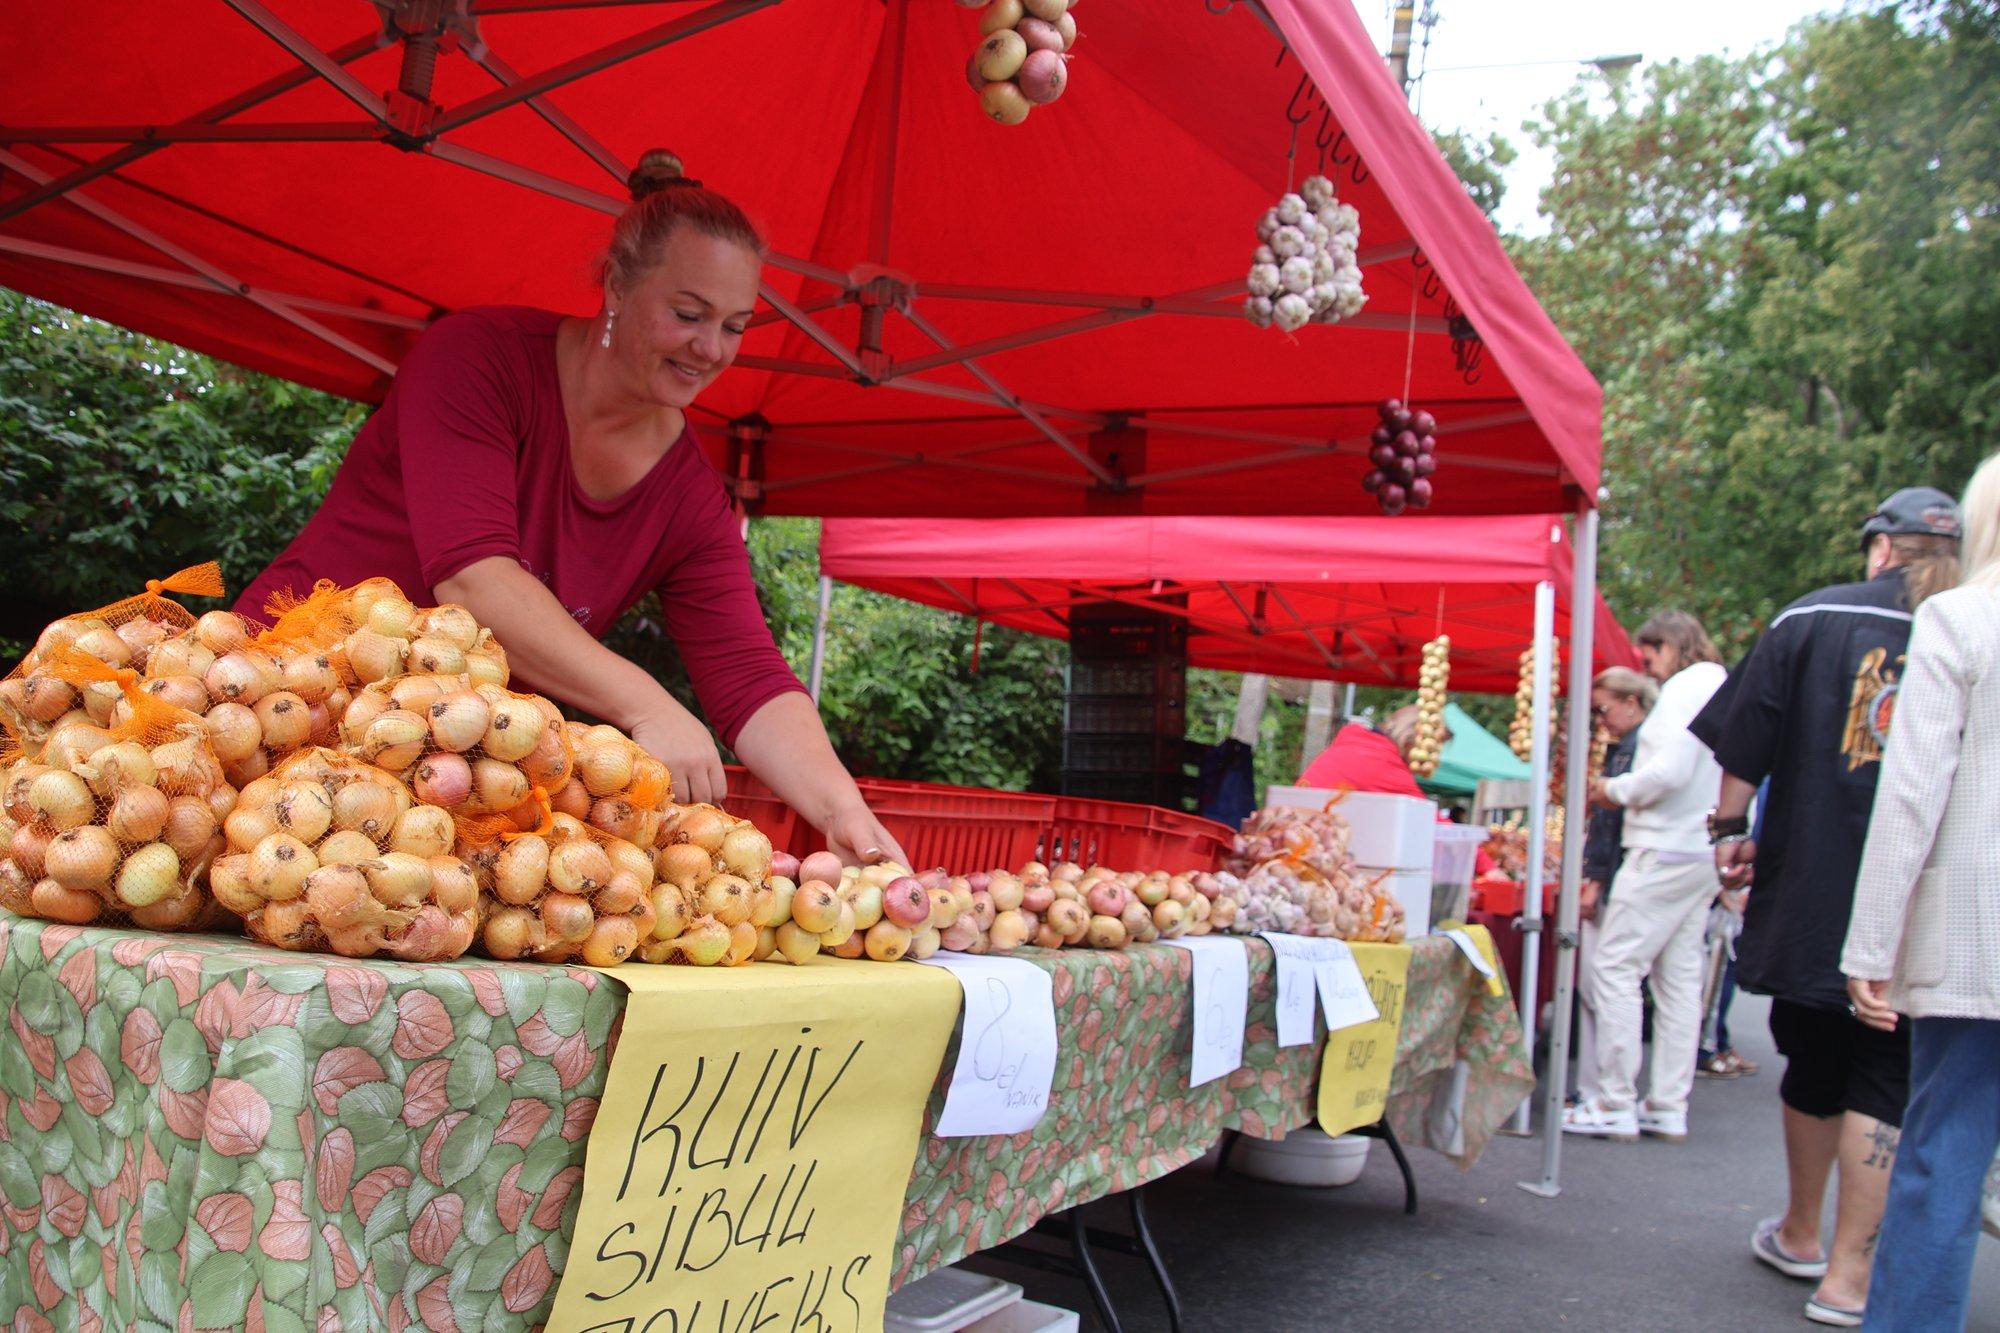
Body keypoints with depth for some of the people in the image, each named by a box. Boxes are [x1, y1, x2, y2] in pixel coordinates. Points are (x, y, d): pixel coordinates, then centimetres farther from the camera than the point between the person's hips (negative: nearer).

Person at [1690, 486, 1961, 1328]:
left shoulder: (1813, 618, 0)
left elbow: (1746, 746, -1)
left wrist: (1729, 831, 8)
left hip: (1811, 895, 1)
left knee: (1813, 1068, 17)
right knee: (1885, 1085, 6)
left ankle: (1799, 1235, 35)